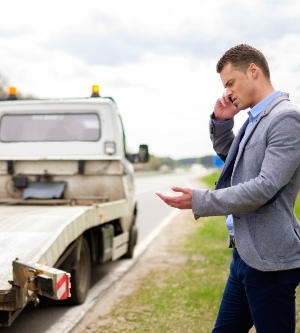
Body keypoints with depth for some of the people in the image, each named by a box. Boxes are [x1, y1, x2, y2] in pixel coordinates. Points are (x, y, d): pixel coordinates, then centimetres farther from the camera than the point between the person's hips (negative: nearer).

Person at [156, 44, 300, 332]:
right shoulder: (256, 119, 12)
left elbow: (265, 187, -22)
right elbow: (230, 158, 29)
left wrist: (199, 200, -19)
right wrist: (221, 122, 10)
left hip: (269, 258, -9)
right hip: (245, 253, 9)